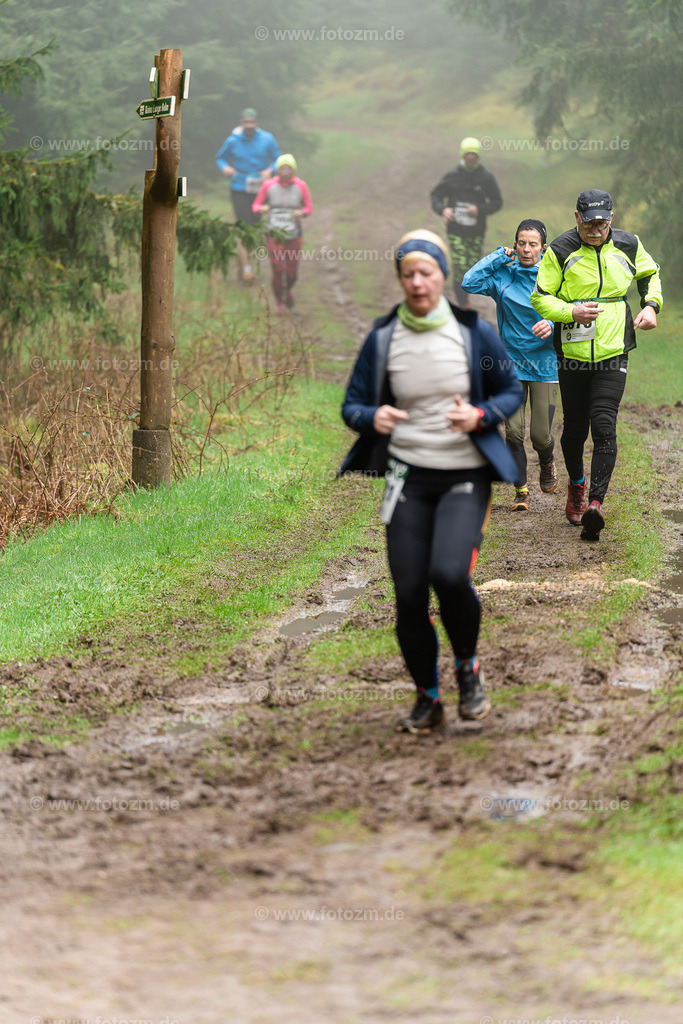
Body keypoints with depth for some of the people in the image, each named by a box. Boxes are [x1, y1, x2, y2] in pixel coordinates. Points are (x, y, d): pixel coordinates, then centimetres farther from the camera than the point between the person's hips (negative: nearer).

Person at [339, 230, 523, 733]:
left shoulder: (473, 331, -2)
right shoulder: (382, 337, 2)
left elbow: (513, 390, 7)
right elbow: (352, 404, 7)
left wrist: (480, 417, -14)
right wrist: (372, 418, -16)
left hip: (466, 476, -2)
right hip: (408, 475, 2)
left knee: (449, 574, -23)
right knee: (409, 594, -3)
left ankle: (468, 667, 6)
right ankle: (428, 697, 18)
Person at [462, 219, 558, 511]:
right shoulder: (503, 276, 0)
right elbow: (470, 283, -13)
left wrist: (553, 325, -22)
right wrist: (499, 256, -8)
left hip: (545, 365, -1)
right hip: (512, 364, 1)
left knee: (540, 434, -2)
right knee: (513, 430, -6)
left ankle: (547, 463, 34)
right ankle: (521, 491, 10)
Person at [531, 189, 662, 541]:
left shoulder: (628, 246, 2)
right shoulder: (560, 251, -7)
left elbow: (650, 274, 22)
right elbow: (540, 297, -4)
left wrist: (651, 305, 4)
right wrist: (571, 312, -21)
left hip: (612, 354, 0)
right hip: (572, 354, 0)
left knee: (604, 426, -14)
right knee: (575, 428, 9)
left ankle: (595, 503, -20)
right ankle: (576, 485, 37)